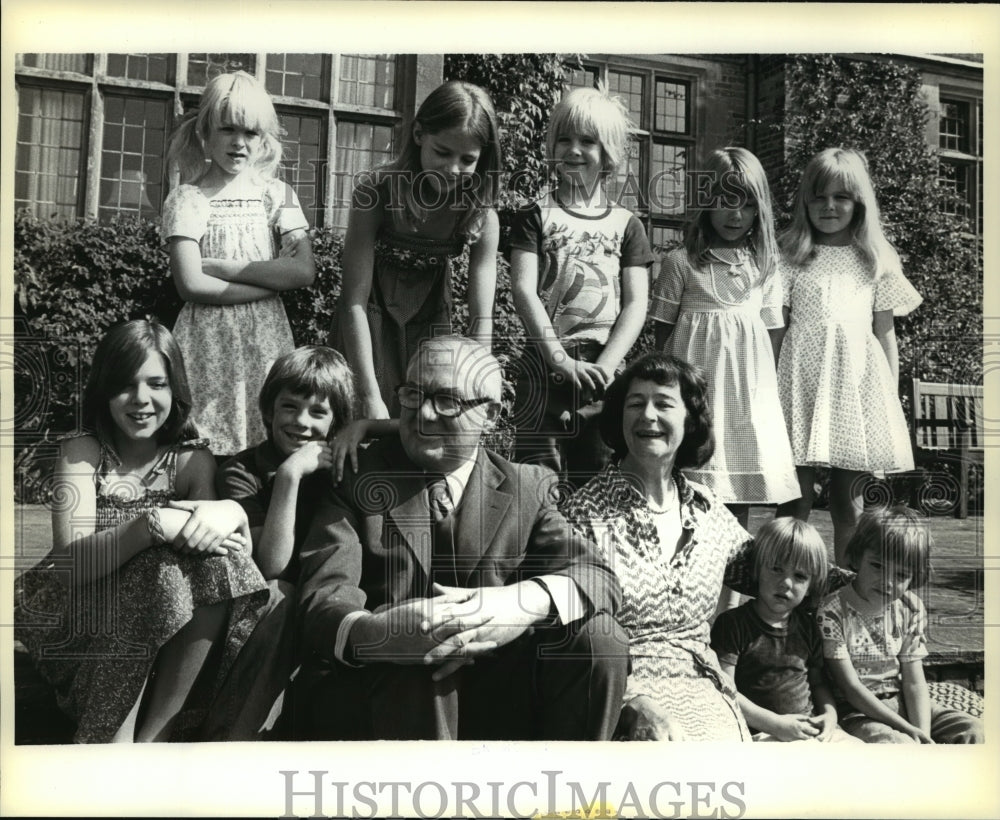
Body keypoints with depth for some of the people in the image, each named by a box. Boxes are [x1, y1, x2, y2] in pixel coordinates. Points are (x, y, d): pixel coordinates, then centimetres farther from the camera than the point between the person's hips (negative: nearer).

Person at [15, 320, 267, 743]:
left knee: (216, 563, -26)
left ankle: (153, 733, -16)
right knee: (165, 569, -29)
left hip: (172, 640, 3)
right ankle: (116, 737, -18)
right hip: (86, 628, -2)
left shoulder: (193, 462, 2)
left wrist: (229, 513, -35)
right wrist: (151, 526, -35)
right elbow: (71, 564, -18)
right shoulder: (82, 453, -6)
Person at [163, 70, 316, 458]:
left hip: (267, 338, 2)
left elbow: (305, 270, -7)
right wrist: (274, 279, -10)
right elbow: (191, 285, -11)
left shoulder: (277, 194, 7)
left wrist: (220, 267, -11)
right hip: (208, 339, -2)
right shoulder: (187, 198, 1)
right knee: (204, 452, -3)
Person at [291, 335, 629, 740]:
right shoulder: (356, 482, 1)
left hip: (492, 702, 3)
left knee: (596, 635, -18)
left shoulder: (527, 487, 8)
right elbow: (321, 606, -11)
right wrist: (378, 633, -36)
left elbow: (598, 577, -5)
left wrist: (529, 601, -29)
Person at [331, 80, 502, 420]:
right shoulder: (376, 191, -24)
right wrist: (370, 395, -30)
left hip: (430, 321, 2)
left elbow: (481, 317, -17)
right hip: (370, 320, -2)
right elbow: (355, 300, -25)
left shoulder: (482, 217, -17)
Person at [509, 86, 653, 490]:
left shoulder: (626, 225, 10)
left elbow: (636, 304, 4)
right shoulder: (535, 217, 6)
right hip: (545, 366, -1)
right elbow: (523, 290, -5)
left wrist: (603, 366, -11)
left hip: (603, 370, 2)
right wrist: (561, 359, -16)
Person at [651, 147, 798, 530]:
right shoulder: (680, 262, -1)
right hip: (697, 380, -3)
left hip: (750, 381, 3)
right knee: (696, 489, -4)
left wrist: (768, 381, 4)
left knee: (743, 482, 7)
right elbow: (663, 329, 2)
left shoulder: (765, 264, 9)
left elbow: (772, 330, 11)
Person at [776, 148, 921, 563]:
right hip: (801, 376, -2)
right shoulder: (791, 258, 6)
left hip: (858, 378, 2)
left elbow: (885, 333, 13)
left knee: (848, 501, 6)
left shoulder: (877, 262, 12)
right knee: (795, 501, -1)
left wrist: (892, 400, 8)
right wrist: (772, 388, -4)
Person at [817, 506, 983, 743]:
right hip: (859, 712, -6)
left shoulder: (910, 608, 0)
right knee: (896, 741, -34)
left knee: (973, 730, -8)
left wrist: (923, 733, -17)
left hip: (902, 704, 6)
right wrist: (908, 729, -19)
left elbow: (914, 682, -1)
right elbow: (851, 687, -17)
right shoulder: (832, 612, -17)